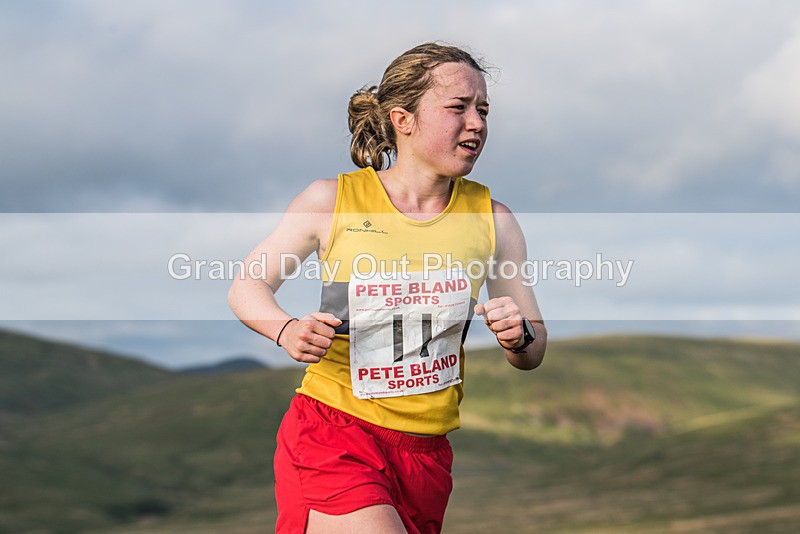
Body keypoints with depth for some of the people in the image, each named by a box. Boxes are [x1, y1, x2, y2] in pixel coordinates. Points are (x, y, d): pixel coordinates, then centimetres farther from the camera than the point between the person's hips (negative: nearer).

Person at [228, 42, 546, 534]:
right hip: (330, 433, -4)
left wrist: (518, 337, -14)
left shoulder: (493, 220, 3)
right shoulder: (332, 202, -5)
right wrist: (287, 331, -16)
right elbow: (247, 287, 5)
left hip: (427, 452, 4)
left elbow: (533, 355, 9)